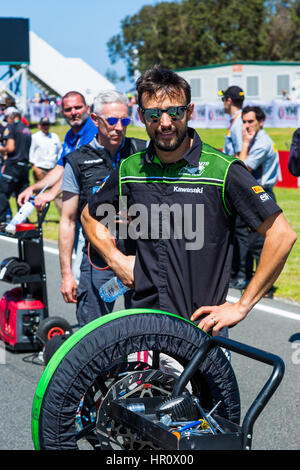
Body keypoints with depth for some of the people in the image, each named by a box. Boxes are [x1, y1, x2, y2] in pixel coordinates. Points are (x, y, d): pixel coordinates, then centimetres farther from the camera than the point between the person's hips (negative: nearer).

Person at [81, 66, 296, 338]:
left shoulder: (224, 170, -8)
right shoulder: (129, 170, 6)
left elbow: (282, 235, -9)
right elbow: (91, 216, 25)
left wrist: (241, 307, -8)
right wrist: (116, 260, 7)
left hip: (204, 325, -3)